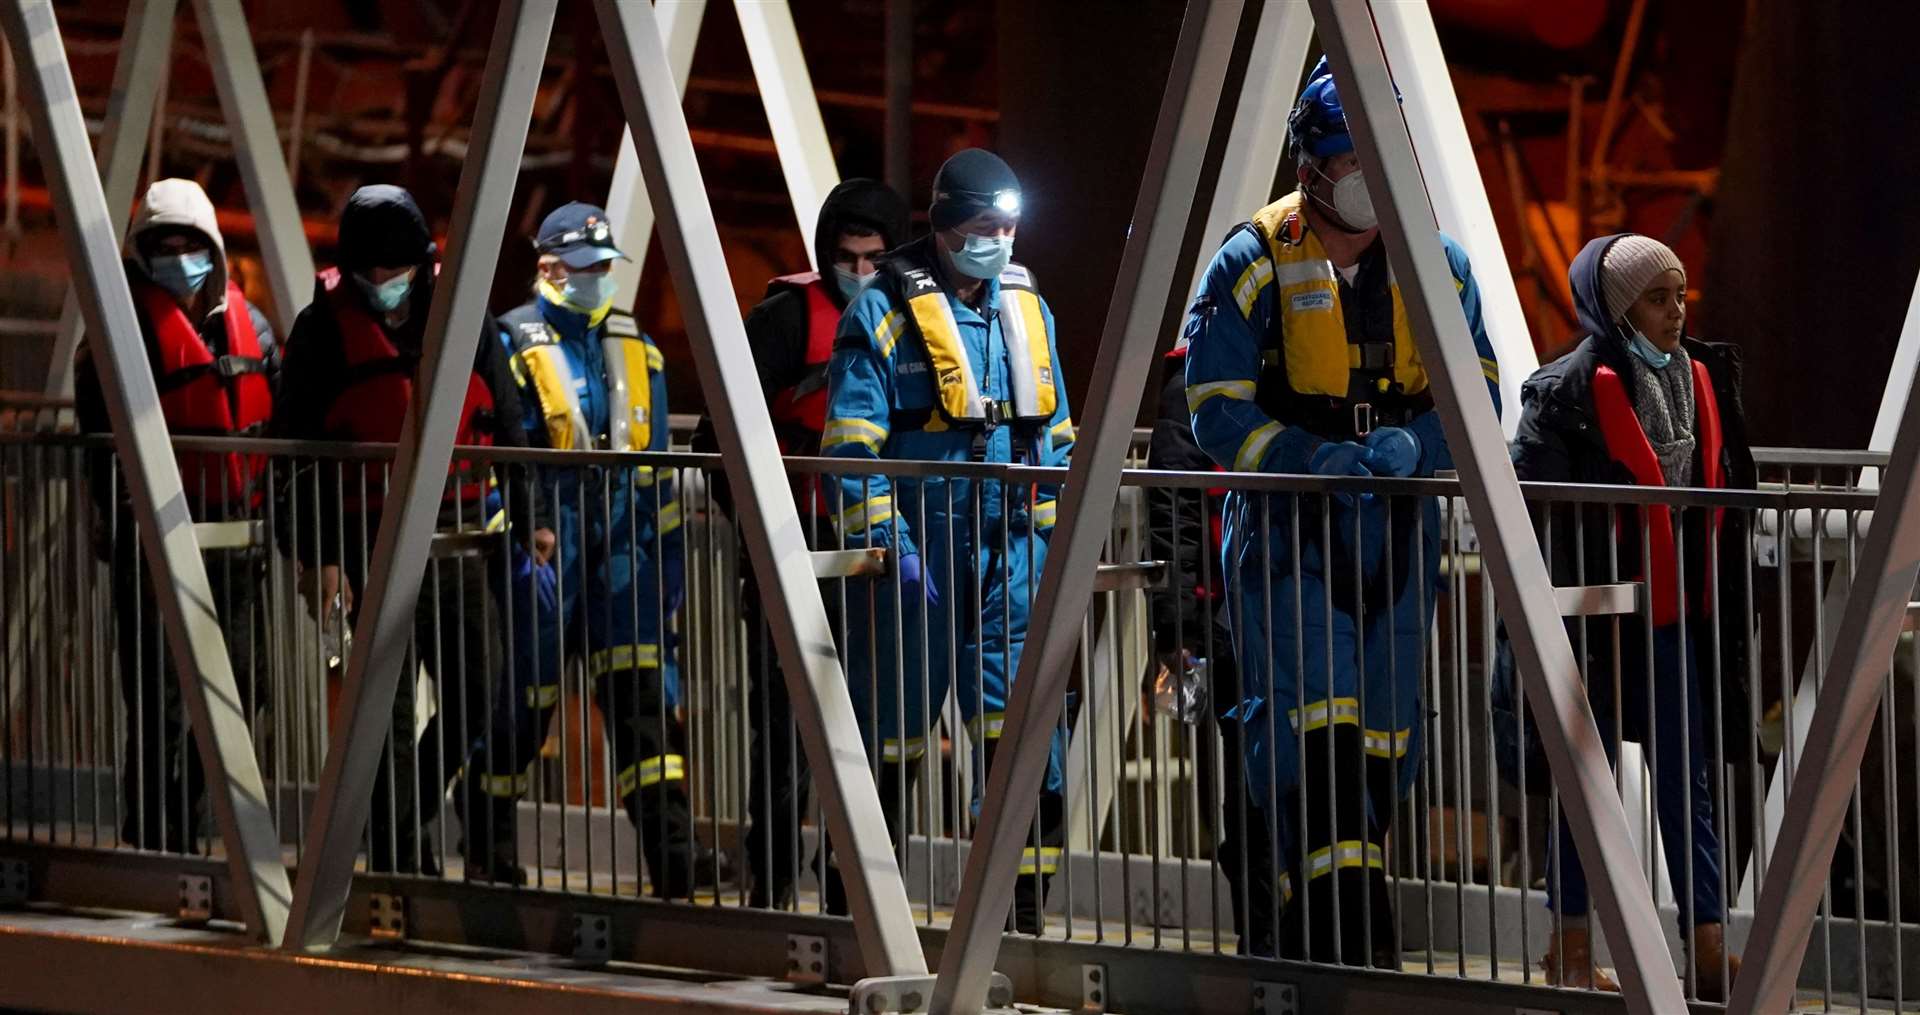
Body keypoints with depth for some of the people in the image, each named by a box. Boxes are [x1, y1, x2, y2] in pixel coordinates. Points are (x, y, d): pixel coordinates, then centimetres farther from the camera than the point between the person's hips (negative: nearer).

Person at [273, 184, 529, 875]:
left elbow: (507, 426, 15)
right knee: (391, 708, -2)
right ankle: (395, 858, 7)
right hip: (372, 548, -3)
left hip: (458, 540, 4)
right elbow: (296, 448, -1)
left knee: (481, 687, 1)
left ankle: (411, 816, 21)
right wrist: (318, 556, -6)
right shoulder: (325, 328, -1)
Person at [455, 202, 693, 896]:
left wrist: (669, 558, 15)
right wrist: (516, 538, -15)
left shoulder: (635, 349, 14)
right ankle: (490, 852, 19)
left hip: (622, 548, 4)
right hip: (545, 548, -4)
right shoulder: (514, 344, -2)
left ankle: (673, 865, -8)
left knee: (645, 697, -5)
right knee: (520, 706, 3)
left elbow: (655, 466, 18)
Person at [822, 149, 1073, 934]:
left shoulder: (1026, 308, 15)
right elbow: (852, 441, -9)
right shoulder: (885, 310, -4)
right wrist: (886, 542, -15)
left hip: (1009, 551, 5)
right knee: (892, 728, 2)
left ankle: (1025, 900, 0)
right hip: (917, 548, -5)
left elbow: (1054, 431, 22)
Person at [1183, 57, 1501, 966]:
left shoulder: (1438, 264, 6)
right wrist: (1314, 461, -24)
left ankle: (1318, 934, 19)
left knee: (1379, 739, 8)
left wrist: (1413, 445, -16)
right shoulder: (1254, 264, -6)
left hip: (1398, 529, 5)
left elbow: (1478, 394, 5)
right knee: (1313, 727, -16)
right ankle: (1345, 927, -21)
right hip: (1288, 527, -5)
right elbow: (1218, 412, -9)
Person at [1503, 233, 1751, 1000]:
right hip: (1598, 615, -5)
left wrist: (1726, 611, 15)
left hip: (1675, 618, 5)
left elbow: (1724, 498, 16)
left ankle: (1709, 949, 5)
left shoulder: (1702, 379, 8)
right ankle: (1571, 952, 16)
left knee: (1685, 779, 5)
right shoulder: (1569, 390, -12)